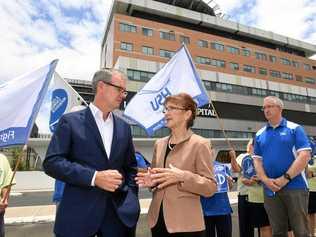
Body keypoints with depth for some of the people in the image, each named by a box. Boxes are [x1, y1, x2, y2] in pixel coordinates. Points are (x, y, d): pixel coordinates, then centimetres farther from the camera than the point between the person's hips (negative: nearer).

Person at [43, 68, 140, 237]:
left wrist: (131, 199, 3)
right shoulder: (71, 121, -5)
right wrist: (93, 177, -19)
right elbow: (51, 162, -11)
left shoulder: (124, 127, 8)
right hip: (79, 214, -3)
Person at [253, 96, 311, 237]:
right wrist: (265, 180, -8)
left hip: (295, 187, -3)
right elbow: (257, 160, 9)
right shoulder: (259, 134, 11)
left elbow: (305, 155, -9)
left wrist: (285, 178, -15)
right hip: (270, 190, 3)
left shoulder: (295, 129, 0)